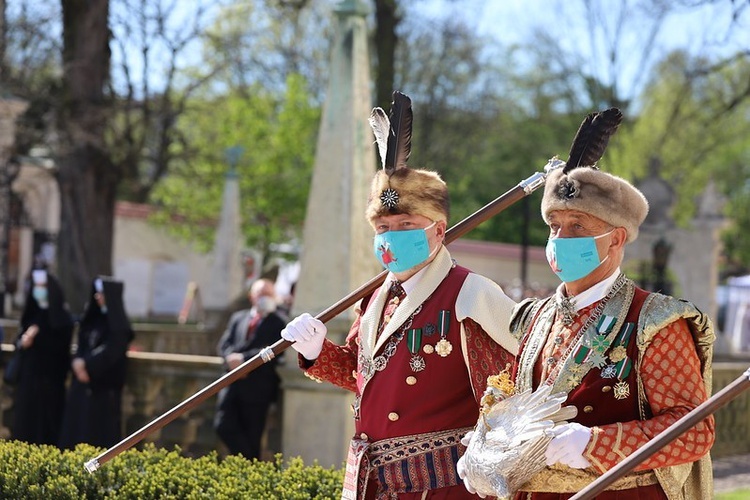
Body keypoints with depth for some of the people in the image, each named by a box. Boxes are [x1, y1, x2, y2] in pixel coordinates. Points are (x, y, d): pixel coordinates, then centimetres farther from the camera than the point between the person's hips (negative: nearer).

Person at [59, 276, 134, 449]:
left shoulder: (118, 324, -8)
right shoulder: (91, 317, 13)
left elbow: (111, 351, -17)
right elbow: (81, 345, 10)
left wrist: (86, 364, -18)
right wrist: (77, 363, -9)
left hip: (104, 385, -7)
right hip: (83, 382, 7)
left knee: (101, 429, -6)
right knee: (77, 425, 4)